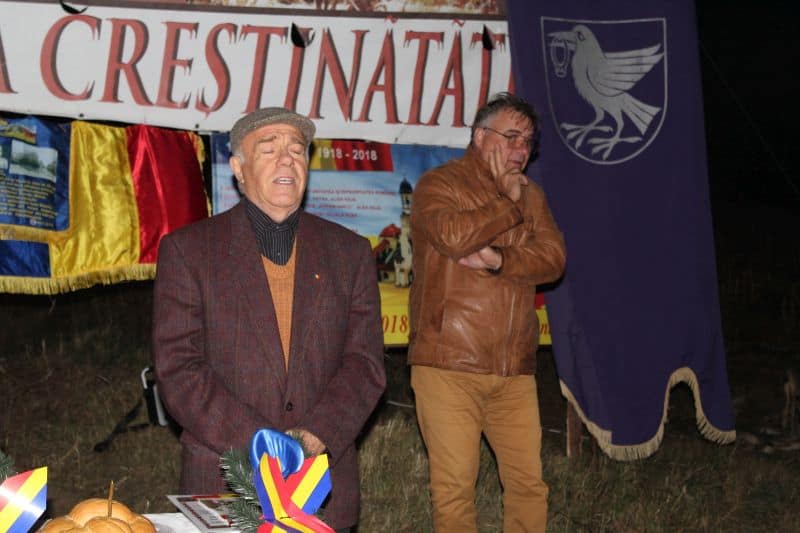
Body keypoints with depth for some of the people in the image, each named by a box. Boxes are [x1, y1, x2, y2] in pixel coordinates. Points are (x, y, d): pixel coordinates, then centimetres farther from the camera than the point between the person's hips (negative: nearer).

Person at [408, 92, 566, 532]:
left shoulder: (531, 195, 19)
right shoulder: (439, 184, 2)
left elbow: (553, 258, 3)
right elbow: (454, 236, -19)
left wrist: (499, 260, -14)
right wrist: (508, 203, -5)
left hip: (515, 370, 5)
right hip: (449, 366, -5)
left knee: (529, 481, 5)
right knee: (455, 486, -2)